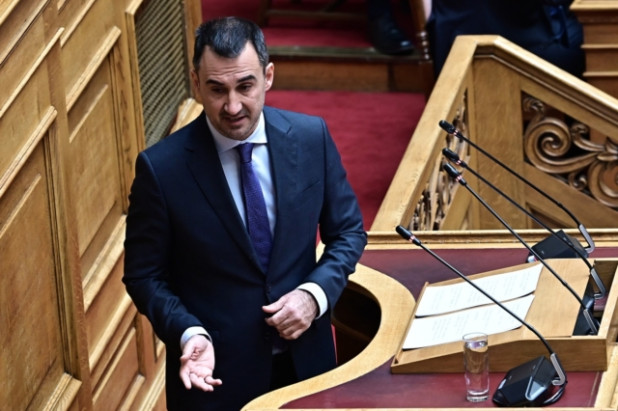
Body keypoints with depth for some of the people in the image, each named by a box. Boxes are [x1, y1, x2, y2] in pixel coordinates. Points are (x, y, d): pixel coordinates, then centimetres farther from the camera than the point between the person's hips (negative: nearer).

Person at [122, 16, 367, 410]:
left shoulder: (312, 137, -8)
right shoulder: (161, 168, -16)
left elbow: (347, 232, 3)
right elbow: (144, 275, -7)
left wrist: (315, 294, -13)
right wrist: (189, 334, -22)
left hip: (305, 359, 3)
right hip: (214, 371, -3)